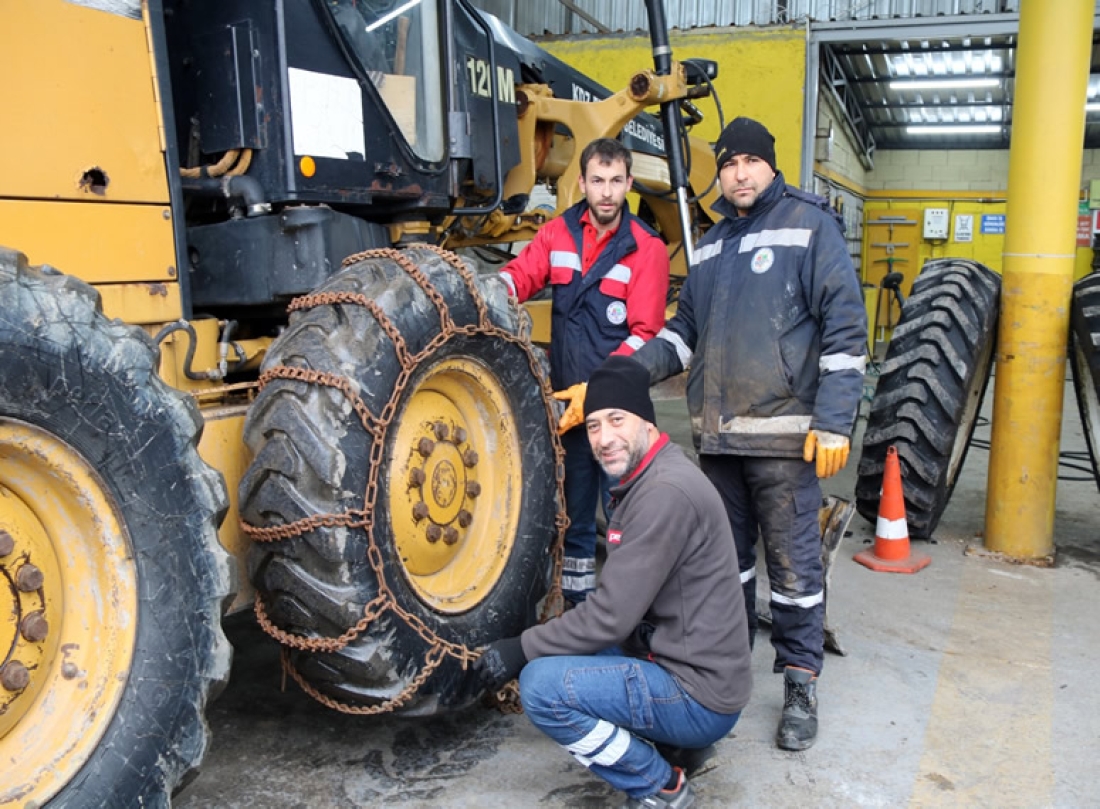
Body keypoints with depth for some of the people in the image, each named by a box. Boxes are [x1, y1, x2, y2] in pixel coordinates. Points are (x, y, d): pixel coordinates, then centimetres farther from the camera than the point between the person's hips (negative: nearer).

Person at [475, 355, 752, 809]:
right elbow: (625, 603, 13)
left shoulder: (665, 492, -23)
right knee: (563, 647, 16)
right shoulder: (646, 479, 8)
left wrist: (522, 649, -12)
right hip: (678, 661, 10)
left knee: (541, 685, -19)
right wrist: (536, 642, 1)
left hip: (700, 695, -10)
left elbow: (611, 616, -23)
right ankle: (676, 743, 16)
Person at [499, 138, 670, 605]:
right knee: (575, 514, 17)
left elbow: (645, 334, -12)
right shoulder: (559, 233, 5)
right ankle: (579, 608, 33)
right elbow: (520, 275, -3)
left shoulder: (647, 248, -7)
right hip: (567, 403, 4)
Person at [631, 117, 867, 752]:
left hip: (784, 434, -6)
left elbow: (845, 326, -9)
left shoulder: (809, 224, -2)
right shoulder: (711, 245, 18)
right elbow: (684, 332, 18)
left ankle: (801, 684, 17)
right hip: (717, 434, 6)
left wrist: (834, 422, -15)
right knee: (728, 554, 17)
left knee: (793, 561, 2)